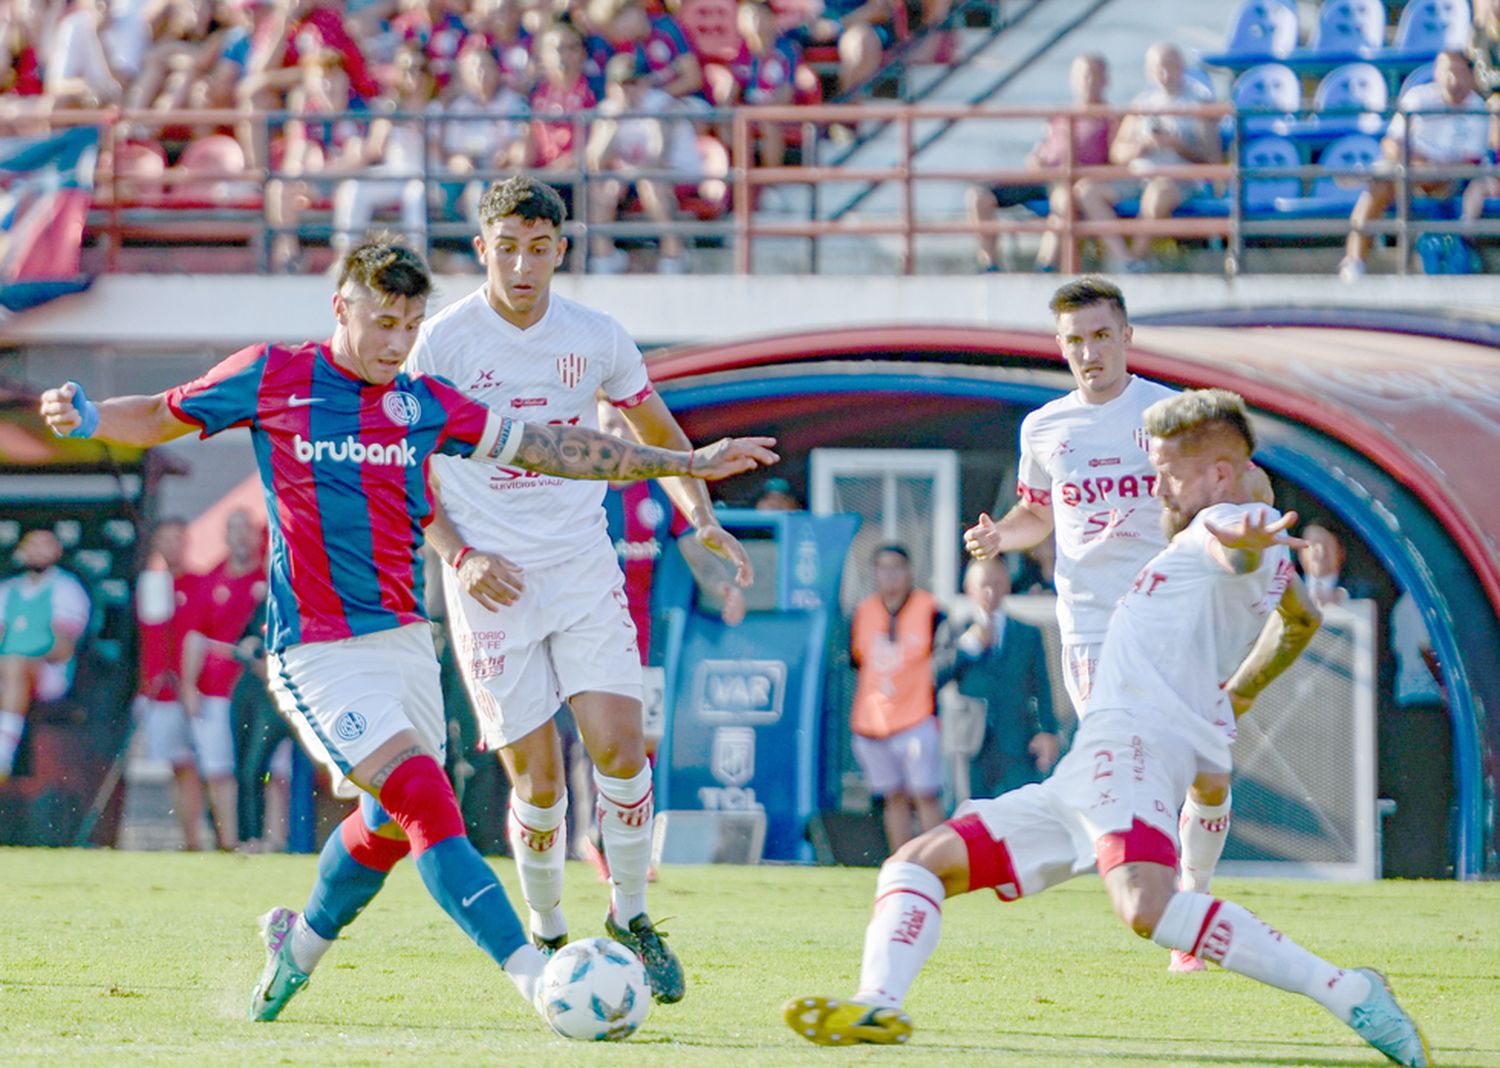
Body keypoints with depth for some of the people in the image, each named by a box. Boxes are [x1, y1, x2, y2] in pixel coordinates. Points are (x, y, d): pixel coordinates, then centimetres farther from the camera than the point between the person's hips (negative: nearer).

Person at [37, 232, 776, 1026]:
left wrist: (687, 463, 9)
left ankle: (302, 941, 45)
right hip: (317, 653, -6)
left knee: (388, 824, 16)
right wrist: (86, 419, -11)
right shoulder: (271, 378, -2)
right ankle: (537, 980, -29)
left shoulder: (426, 405, 7)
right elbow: (161, 417, 9)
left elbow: (547, 448, 10)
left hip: (403, 639, 6)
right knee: (425, 801, -20)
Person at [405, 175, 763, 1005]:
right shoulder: (444, 341, -6)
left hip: (583, 568, 2)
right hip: (492, 581, -2)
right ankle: (546, 936, 18)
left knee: (618, 748, -12)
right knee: (538, 782, -5)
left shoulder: (595, 338, 1)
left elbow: (658, 435, 17)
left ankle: (629, 919, 9)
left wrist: (703, 518, 2)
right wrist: (459, 556, -12)